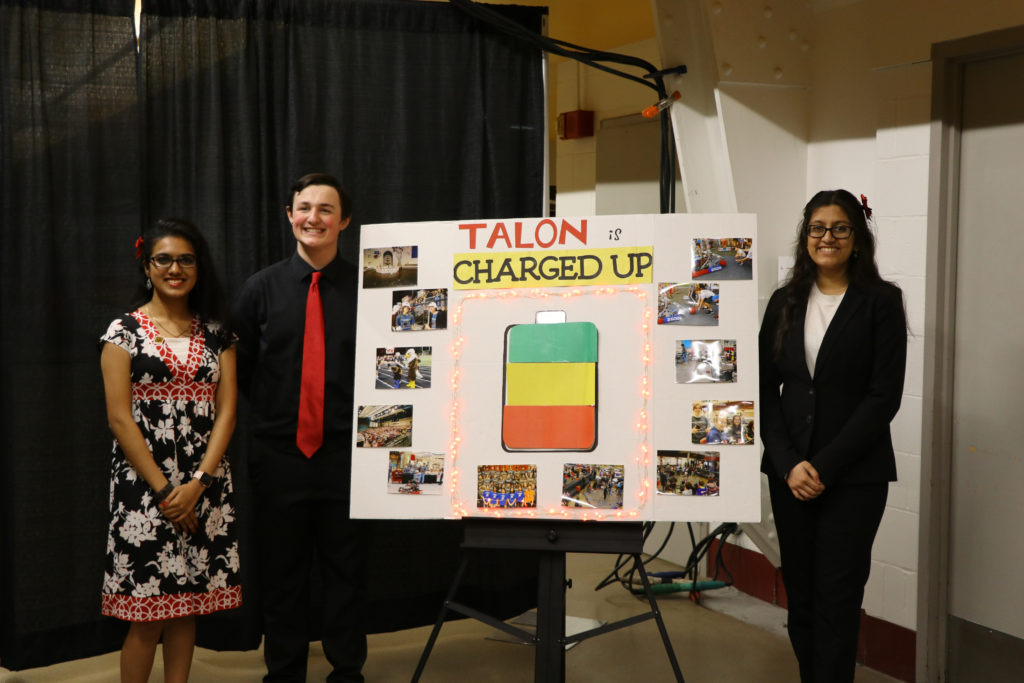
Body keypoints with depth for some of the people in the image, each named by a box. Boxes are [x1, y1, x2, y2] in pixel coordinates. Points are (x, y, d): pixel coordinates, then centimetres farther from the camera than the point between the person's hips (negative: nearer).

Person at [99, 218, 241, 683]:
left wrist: (197, 484, -8)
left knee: (188, 603, 8)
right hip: (143, 483, -3)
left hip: (204, 484, 4)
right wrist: (163, 490, -11)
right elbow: (119, 419, -7)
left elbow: (226, 411, 3)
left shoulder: (216, 334, 9)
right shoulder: (124, 331, -1)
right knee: (147, 613, -3)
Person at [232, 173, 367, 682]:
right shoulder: (261, 289, 3)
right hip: (278, 453, 1)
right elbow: (239, 369, 10)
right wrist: (271, 412, 6)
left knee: (346, 570, 10)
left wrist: (364, 421, -3)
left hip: (345, 452, -1)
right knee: (281, 571, 12)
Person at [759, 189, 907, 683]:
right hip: (790, 472, 4)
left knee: (836, 602, -3)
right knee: (799, 597, 9)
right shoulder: (785, 303, 8)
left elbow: (884, 397, -9)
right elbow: (765, 388, 5)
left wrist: (825, 466, -13)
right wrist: (789, 464, -7)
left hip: (854, 476, -4)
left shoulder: (881, 303, -3)